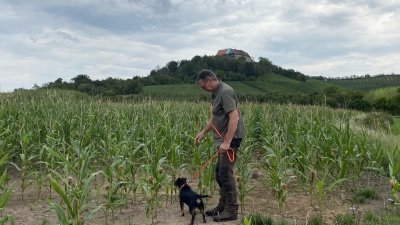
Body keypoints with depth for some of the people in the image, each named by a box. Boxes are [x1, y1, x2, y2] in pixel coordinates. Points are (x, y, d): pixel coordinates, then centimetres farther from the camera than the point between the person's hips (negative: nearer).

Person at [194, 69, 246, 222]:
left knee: (226, 173, -7)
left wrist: (227, 142, -28)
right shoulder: (215, 93, 14)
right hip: (223, 138, 10)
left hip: (230, 139, -10)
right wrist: (203, 132, 20)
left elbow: (234, 118, -25)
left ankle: (231, 211, 4)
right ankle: (223, 206, 25)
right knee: (220, 173, 14)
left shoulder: (225, 92, -17)